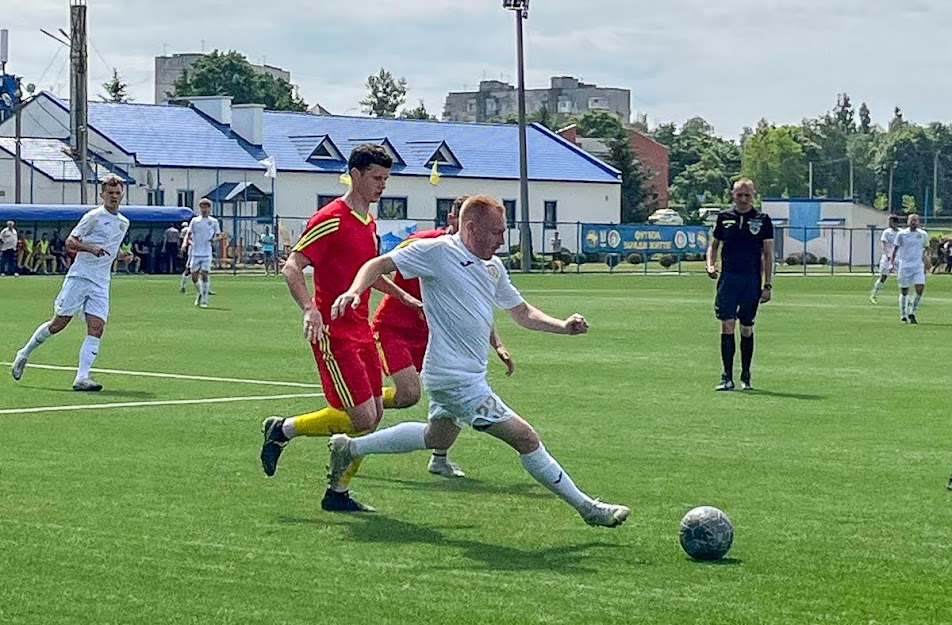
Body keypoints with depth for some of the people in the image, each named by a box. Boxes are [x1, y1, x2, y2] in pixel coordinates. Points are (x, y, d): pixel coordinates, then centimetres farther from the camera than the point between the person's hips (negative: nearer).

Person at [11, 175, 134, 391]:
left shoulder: (124, 223, 14)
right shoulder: (93, 216, -6)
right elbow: (70, 241, -9)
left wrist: (119, 255, 11)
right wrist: (90, 247, -25)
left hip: (101, 283, 5)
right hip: (80, 275, -5)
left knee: (96, 328, -11)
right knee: (59, 323, 0)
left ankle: (82, 378, -13)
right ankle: (24, 354, 21)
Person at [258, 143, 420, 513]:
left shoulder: (369, 223, 15)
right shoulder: (331, 219, -13)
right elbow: (292, 268, -18)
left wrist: (403, 296, 32)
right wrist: (310, 309, -32)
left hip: (360, 329, 9)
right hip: (334, 332, -9)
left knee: (374, 414, 5)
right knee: (362, 418, -13)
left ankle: (338, 494, 15)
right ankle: (282, 430, 6)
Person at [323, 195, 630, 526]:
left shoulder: (493, 267, 10)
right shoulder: (437, 251, -14)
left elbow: (522, 312, 20)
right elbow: (380, 265, -12)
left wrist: (564, 326, 4)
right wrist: (355, 290, -32)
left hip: (469, 374, 10)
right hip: (457, 379, -10)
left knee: (438, 437, 30)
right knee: (525, 438, -8)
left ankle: (350, 447, 40)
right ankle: (587, 508, 2)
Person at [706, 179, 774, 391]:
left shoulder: (763, 220, 4)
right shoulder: (724, 217, 8)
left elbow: (768, 254, 6)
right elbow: (714, 245, 18)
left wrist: (767, 285, 0)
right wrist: (710, 265, -2)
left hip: (752, 280, -1)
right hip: (728, 278, 1)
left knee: (747, 328, 5)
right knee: (727, 325, -9)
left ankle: (746, 376, 17)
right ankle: (727, 377, -7)